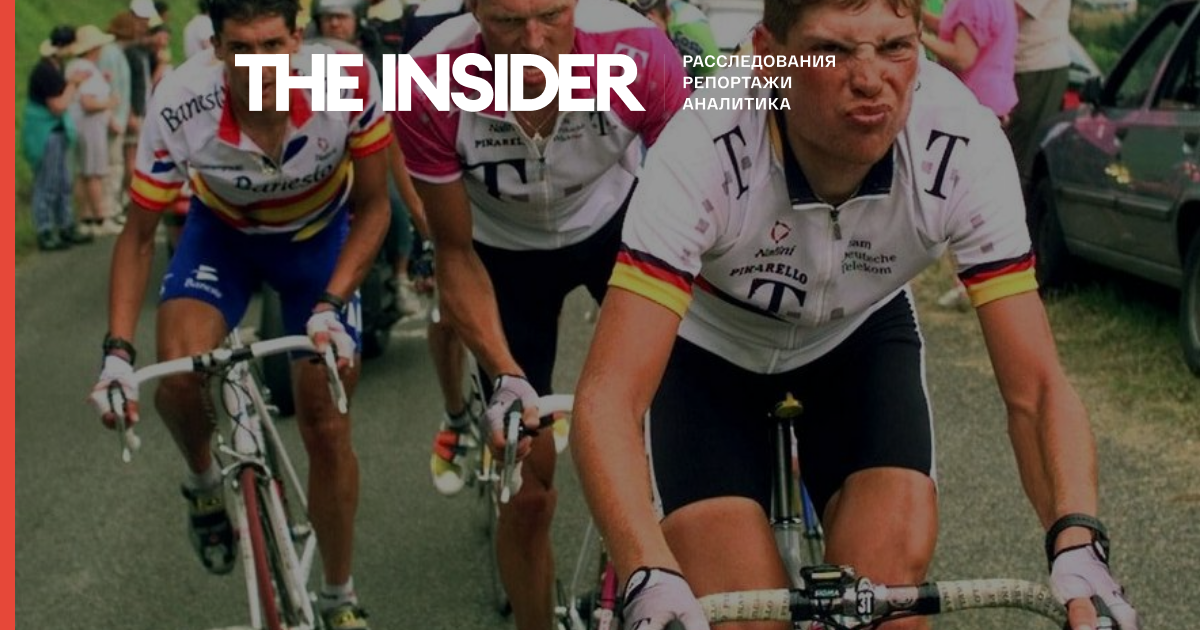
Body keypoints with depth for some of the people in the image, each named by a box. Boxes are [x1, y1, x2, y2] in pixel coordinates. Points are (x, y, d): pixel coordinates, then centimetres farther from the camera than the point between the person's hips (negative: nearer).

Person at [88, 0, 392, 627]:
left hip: (320, 235, 0)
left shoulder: (350, 82, -35)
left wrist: (331, 307, -30)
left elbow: (372, 209, -18)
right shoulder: (179, 109, -34)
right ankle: (203, 480, 10)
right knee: (178, 377, -27)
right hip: (223, 231, 0)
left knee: (326, 427, -1)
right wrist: (118, 351, -27)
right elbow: (138, 235, -18)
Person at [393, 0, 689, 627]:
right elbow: (456, 254, -20)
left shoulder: (638, 52, -35)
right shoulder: (428, 87, -34)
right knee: (528, 487, 0)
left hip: (612, 220, 1)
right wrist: (507, 379, -32)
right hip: (504, 246, 0)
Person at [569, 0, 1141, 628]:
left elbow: (1036, 384, -27)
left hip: (861, 334, 2)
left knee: (891, 575, -22)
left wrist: (1077, 545, -45)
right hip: (711, 346, -2)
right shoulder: (704, 150, -37)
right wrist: (651, 579, -57)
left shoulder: (964, 145, -31)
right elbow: (608, 396, -41)